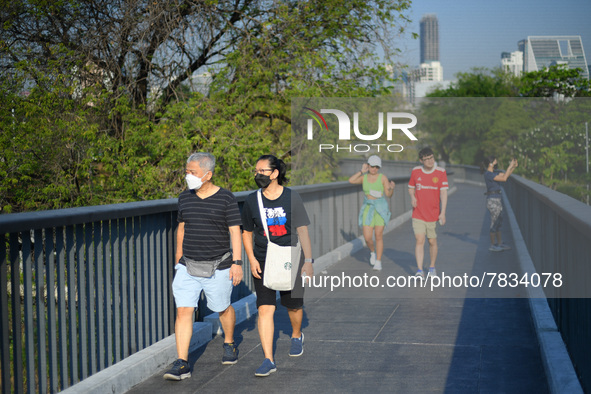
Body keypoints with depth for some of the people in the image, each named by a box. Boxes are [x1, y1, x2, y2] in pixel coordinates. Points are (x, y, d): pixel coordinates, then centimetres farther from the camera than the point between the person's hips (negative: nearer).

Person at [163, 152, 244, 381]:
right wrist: (178, 259, 20)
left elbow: (235, 232, -8)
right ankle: (182, 364, -6)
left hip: (217, 266, -3)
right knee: (183, 311, -7)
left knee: (222, 309, 13)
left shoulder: (226, 199, -8)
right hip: (188, 267, 3)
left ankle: (229, 344, 41)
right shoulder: (185, 198, 6)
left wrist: (237, 262, -14)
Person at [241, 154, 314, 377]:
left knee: (294, 306, 12)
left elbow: (302, 231, -3)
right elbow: (246, 233, 10)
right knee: (265, 309, -9)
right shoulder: (252, 201, -1)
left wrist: (308, 261, -7)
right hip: (263, 262, 1)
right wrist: (251, 260, -2)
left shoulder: (291, 198, -6)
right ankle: (268, 360, -7)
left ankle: (296, 336, 45)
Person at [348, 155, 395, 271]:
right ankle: (372, 252, 27)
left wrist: (391, 188, -26)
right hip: (368, 208, 2)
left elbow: (389, 195, -6)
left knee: (379, 236, -4)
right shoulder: (363, 178, 4)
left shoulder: (383, 178, -3)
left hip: (381, 208, -2)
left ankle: (378, 262, 6)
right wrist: (362, 171, -9)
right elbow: (351, 180, -14)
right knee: (367, 237, -5)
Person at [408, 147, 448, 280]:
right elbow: (411, 187, 16)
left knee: (432, 241, 10)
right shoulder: (415, 171, 2)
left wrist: (443, 212, -13)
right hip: (418, 214, 1)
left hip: (433, 214, 0)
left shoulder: (441, 172, -4)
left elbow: (444, 192, -6)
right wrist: (412, 197, -6)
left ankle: (432, 267, 30)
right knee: (419, 240, -9)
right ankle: (419, 270, -11)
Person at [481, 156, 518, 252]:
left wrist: (514, 167, 5)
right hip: (493, 200, -10)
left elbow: (506, 175, 17)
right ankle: (492, 245, 5)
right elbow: (504, 179, -23)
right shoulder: (488, 174, -17)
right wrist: (510, 166, -17)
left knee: (498, 222, 14)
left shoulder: (494, 172, 12)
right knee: (494, 223, -3)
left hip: (497, 200, 10)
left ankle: (499, 243, 23)